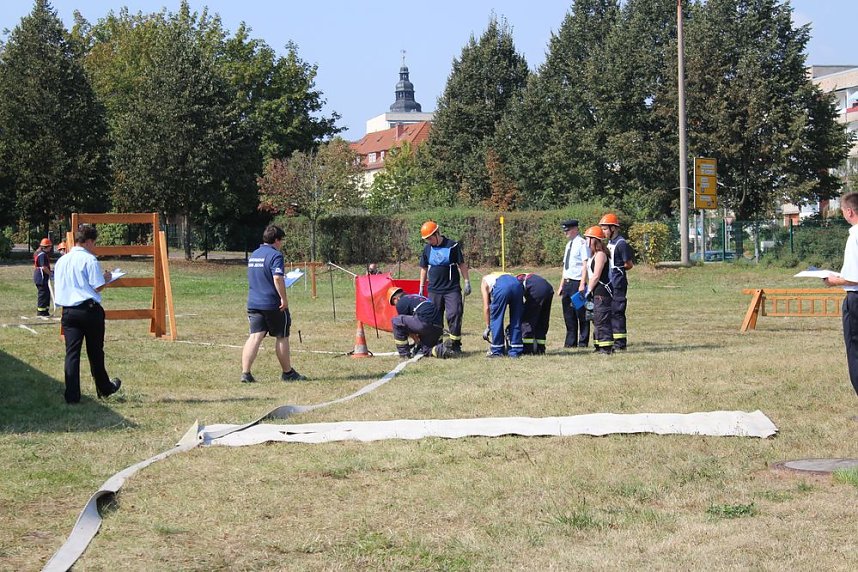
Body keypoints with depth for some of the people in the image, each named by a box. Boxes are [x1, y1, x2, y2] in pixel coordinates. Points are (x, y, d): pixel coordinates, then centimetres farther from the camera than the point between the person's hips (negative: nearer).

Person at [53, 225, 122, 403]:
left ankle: (72, 395, -4)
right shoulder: (89, 259, -9)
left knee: (72, 352, 2)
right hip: (89, 309, -5)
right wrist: (106, 278, 7)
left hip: (68, 311, 5)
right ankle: (104, 389, 25)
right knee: (95, 352, 10)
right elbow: (98, 287, -14)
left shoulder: (61, 261, 11)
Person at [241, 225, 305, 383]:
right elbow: (278, 278, -23)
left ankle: (245, 372, -14)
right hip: (273, 304, -6)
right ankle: (287, 373, 19)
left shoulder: (253, 255, 15)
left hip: (253, 303, 6)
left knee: (255, 337, -1)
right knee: (282, 337, 8)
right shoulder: (275, 255, -11)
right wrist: (284, 298, -18)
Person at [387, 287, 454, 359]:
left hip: (426, 323, -9)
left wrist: (417, 341, 21)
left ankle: (404, 353, 4)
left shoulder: (401, 303, 8)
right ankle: (440, 349, 0)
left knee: (396, 321, 2)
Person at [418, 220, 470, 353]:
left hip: (452, 289, -4)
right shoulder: (427, 249, 8)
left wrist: (467, 282, -2)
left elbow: (462, 265, 1)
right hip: (433, 290, 4)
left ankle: (455, 344, -4)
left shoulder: (452, 246, -4)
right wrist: (421, 288, 15)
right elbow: (424, 269, 16)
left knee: (455, 314, -10)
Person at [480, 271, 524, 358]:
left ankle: (497, 351, 15)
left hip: (501, 287, -4)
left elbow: (486, 307, 23)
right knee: (516, 320, 17)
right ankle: (515, 351, 21)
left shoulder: (484, 281, 32)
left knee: (496, 319, 12)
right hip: (517, 284, 4)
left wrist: (488, 327, 28)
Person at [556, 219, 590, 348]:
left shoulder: (582, 243, -9)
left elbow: (586, 265, -15)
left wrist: (582, 285, -21)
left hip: (577, 282, -9)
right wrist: (561, 285, 19)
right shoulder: (569, 244, 17)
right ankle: (571, 342, 17)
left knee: (581, 313, -2)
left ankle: (583, 342, 4)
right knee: (568, 314, 11)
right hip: (567, 283, 9)